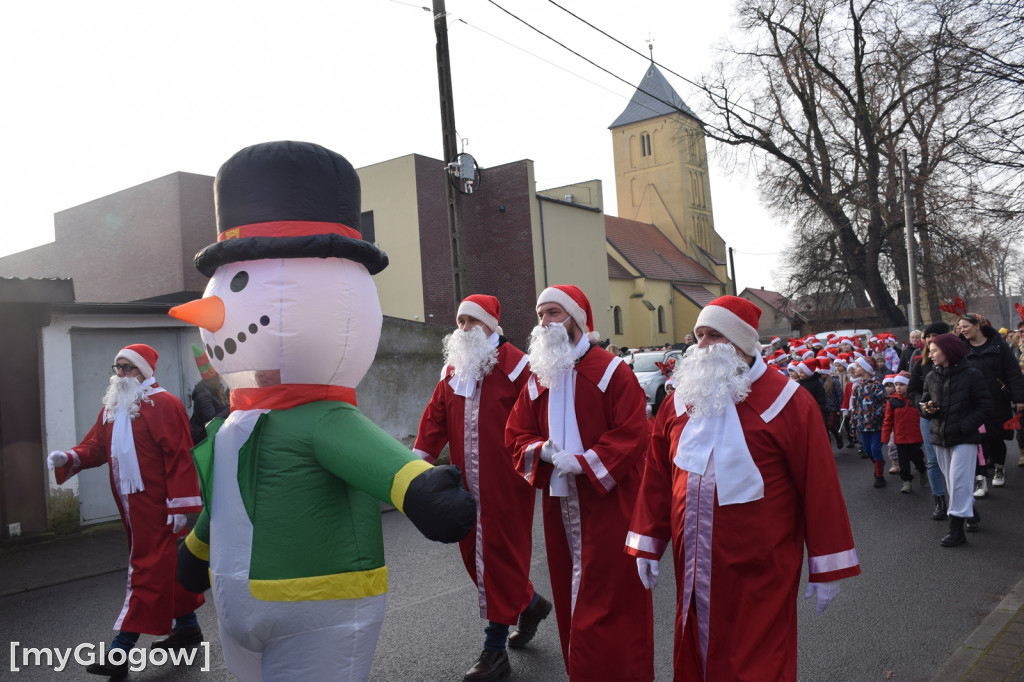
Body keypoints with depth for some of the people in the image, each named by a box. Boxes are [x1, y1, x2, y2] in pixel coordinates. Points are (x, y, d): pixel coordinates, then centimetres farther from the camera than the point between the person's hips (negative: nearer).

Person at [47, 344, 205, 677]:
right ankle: (187, 626, 30)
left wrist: (179, 505, -19)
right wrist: (69, 457, -13)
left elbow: (180, 457, -16)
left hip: (156, 505, -8)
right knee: (166, 566, 17)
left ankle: (120, 651, 0)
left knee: (147, 570, -3)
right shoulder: (111, 407, 13)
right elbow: (94, 446, 9)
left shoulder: (165, 405, -13)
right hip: (130, 503, 8)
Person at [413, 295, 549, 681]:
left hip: (505, 485, -7)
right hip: (467, 486, 7)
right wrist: (418, 461, 4)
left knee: (499, 555, 1)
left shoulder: (515, 365, -7)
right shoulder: (453, 369, 13)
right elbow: (436, 418, 11)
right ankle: (529, 603, 38)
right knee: (474, 553, 13)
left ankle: (495, 648, 13)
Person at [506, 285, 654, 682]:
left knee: (611, 601, -1)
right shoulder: (537, 379, 12)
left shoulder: (612, 371, -7)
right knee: (570, 597, 14)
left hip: (608, 502, -6)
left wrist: (583, 462, -18)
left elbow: (632, 435, -13)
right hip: (559, 501, 6)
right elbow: (517, 435, 11)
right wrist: (542, 451, -9)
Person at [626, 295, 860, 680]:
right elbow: (657, 477, 10)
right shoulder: (681, 401, 7)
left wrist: (827, 568, -7)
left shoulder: (788, 402, -9)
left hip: (758, 574, -5)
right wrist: (647, 544, 9)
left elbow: (819, 486, -8)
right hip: (694, 568, 5)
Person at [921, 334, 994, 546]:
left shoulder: (972, 375, -9)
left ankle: (956, 529, -4)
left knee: (959, 482, -9)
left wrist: (964, 426, -17)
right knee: (953, 482, 15)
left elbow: (984, 406, -8)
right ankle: (970, 513, 37)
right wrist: (927, 409, -8)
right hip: (940, 437, 6)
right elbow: (924, 403, 16)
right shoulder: (931, 377, 6)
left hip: (965, 438, -6)